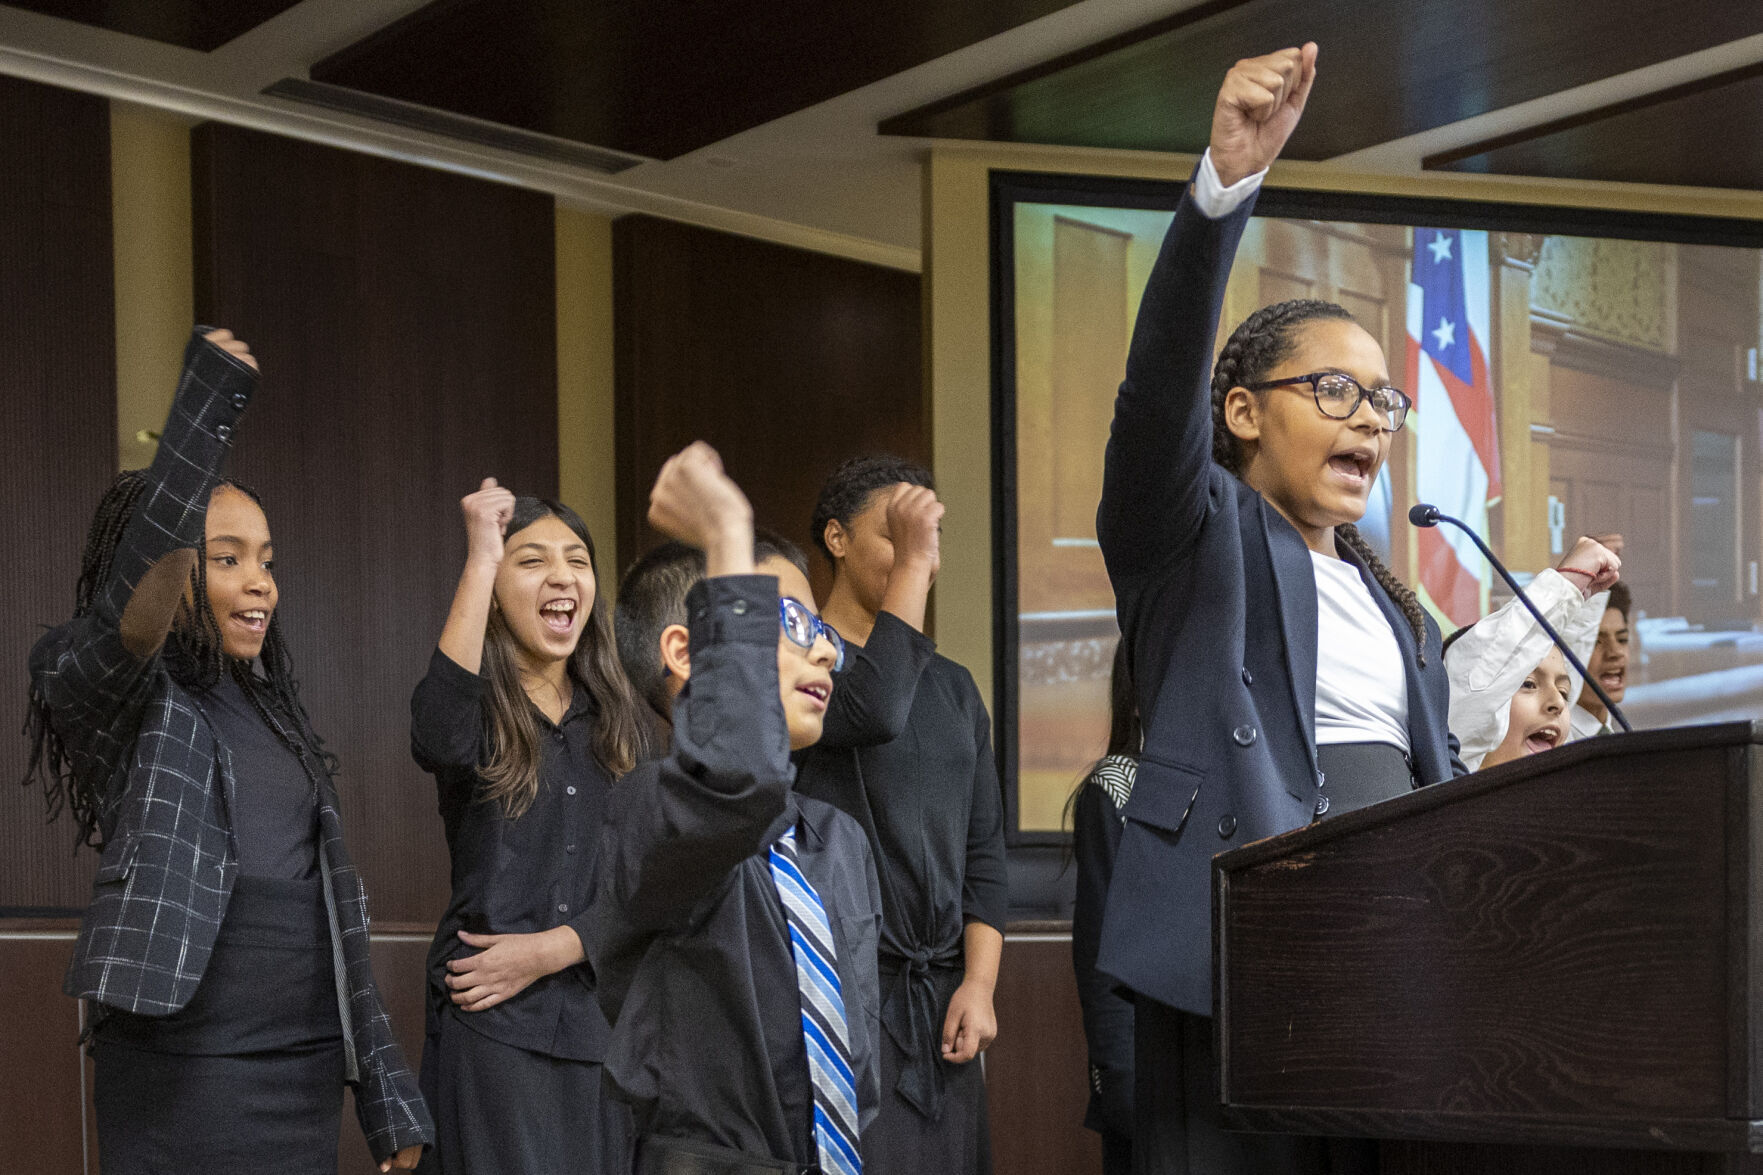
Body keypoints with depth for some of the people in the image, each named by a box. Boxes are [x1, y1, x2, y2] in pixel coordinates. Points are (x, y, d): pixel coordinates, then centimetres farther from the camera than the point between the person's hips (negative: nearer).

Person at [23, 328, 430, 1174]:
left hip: (309, 1073, 7)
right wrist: (209, 397, -29)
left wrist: (387, 1099, 14)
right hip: (190, 1078, -7)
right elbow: (139, 605, -29)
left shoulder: (273, 712, 16)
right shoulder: (114, 700, -5)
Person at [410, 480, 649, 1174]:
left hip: (606, 1016, 4)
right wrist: (480, 559, -23)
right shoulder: (481, 713, -1)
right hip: (491, 1023, -3)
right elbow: (439, 738, -27)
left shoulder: (620, 721, 10)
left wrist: (554, 948, -11)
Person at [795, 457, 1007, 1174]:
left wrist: (979, 982, 3)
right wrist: (909, 559, -17)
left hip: (939, 1003, 6)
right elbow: (872, 710, -24)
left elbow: (984, 850, 15)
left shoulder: (954, 687, 18)